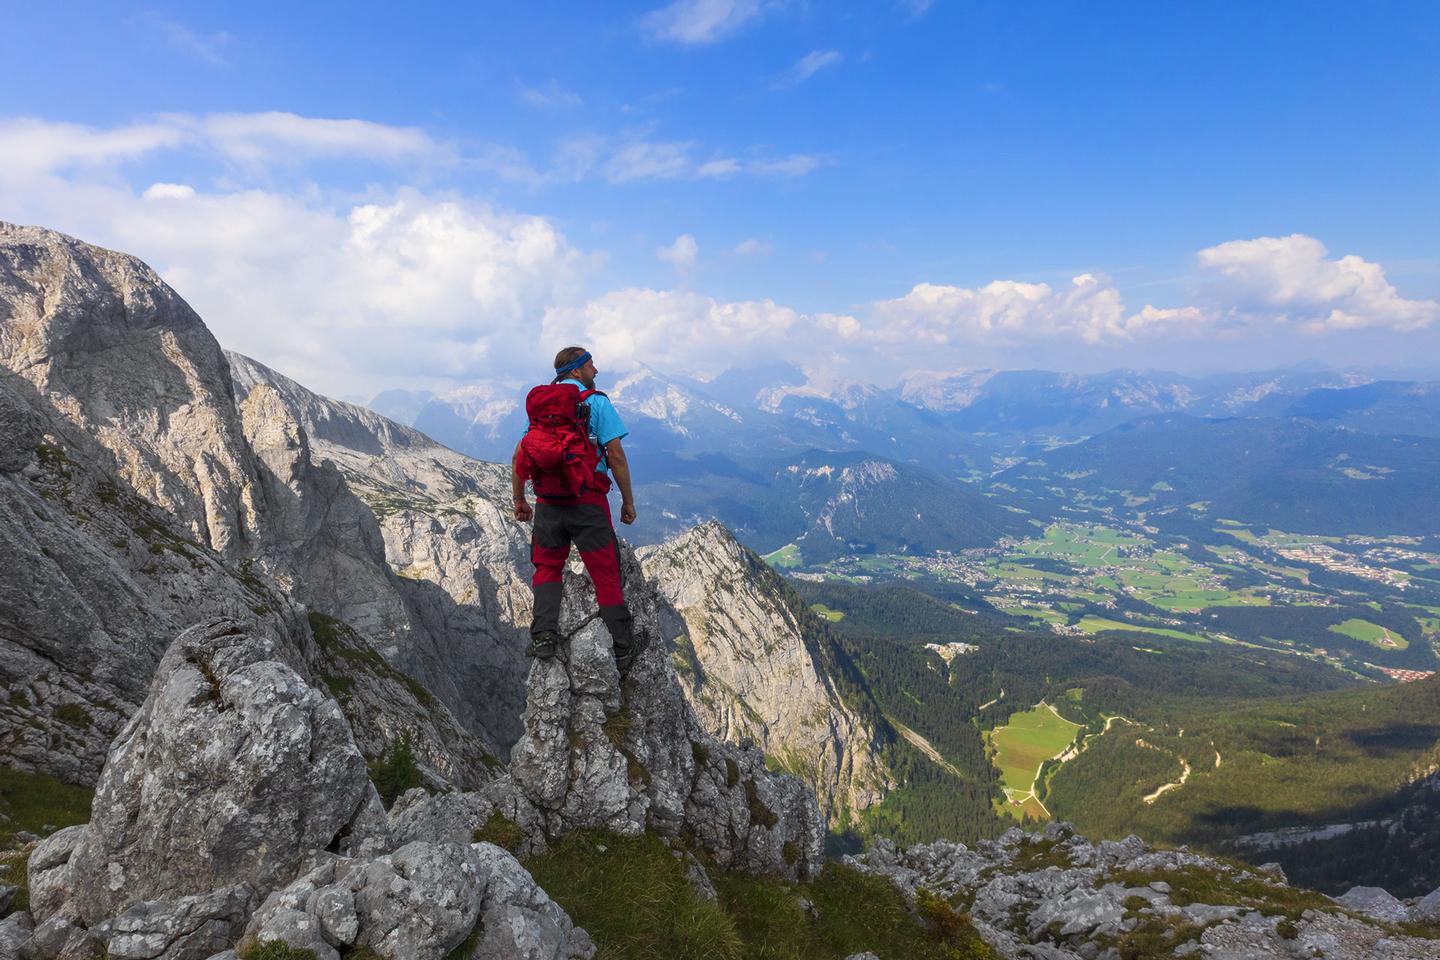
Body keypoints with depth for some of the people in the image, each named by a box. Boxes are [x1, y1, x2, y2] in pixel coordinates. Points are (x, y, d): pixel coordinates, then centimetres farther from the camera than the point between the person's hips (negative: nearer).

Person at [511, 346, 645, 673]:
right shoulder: (596, 402, -3)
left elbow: (518, 457, 12)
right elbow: (616, 456, -10)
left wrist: (520, 501, 21)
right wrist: (628, 502, -2)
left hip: (548, 502, 4)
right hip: (589, 501, -4)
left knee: (547, 568, 19)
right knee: (606, 574, 5)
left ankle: (543, 636, 3)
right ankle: (623, 650, 11)